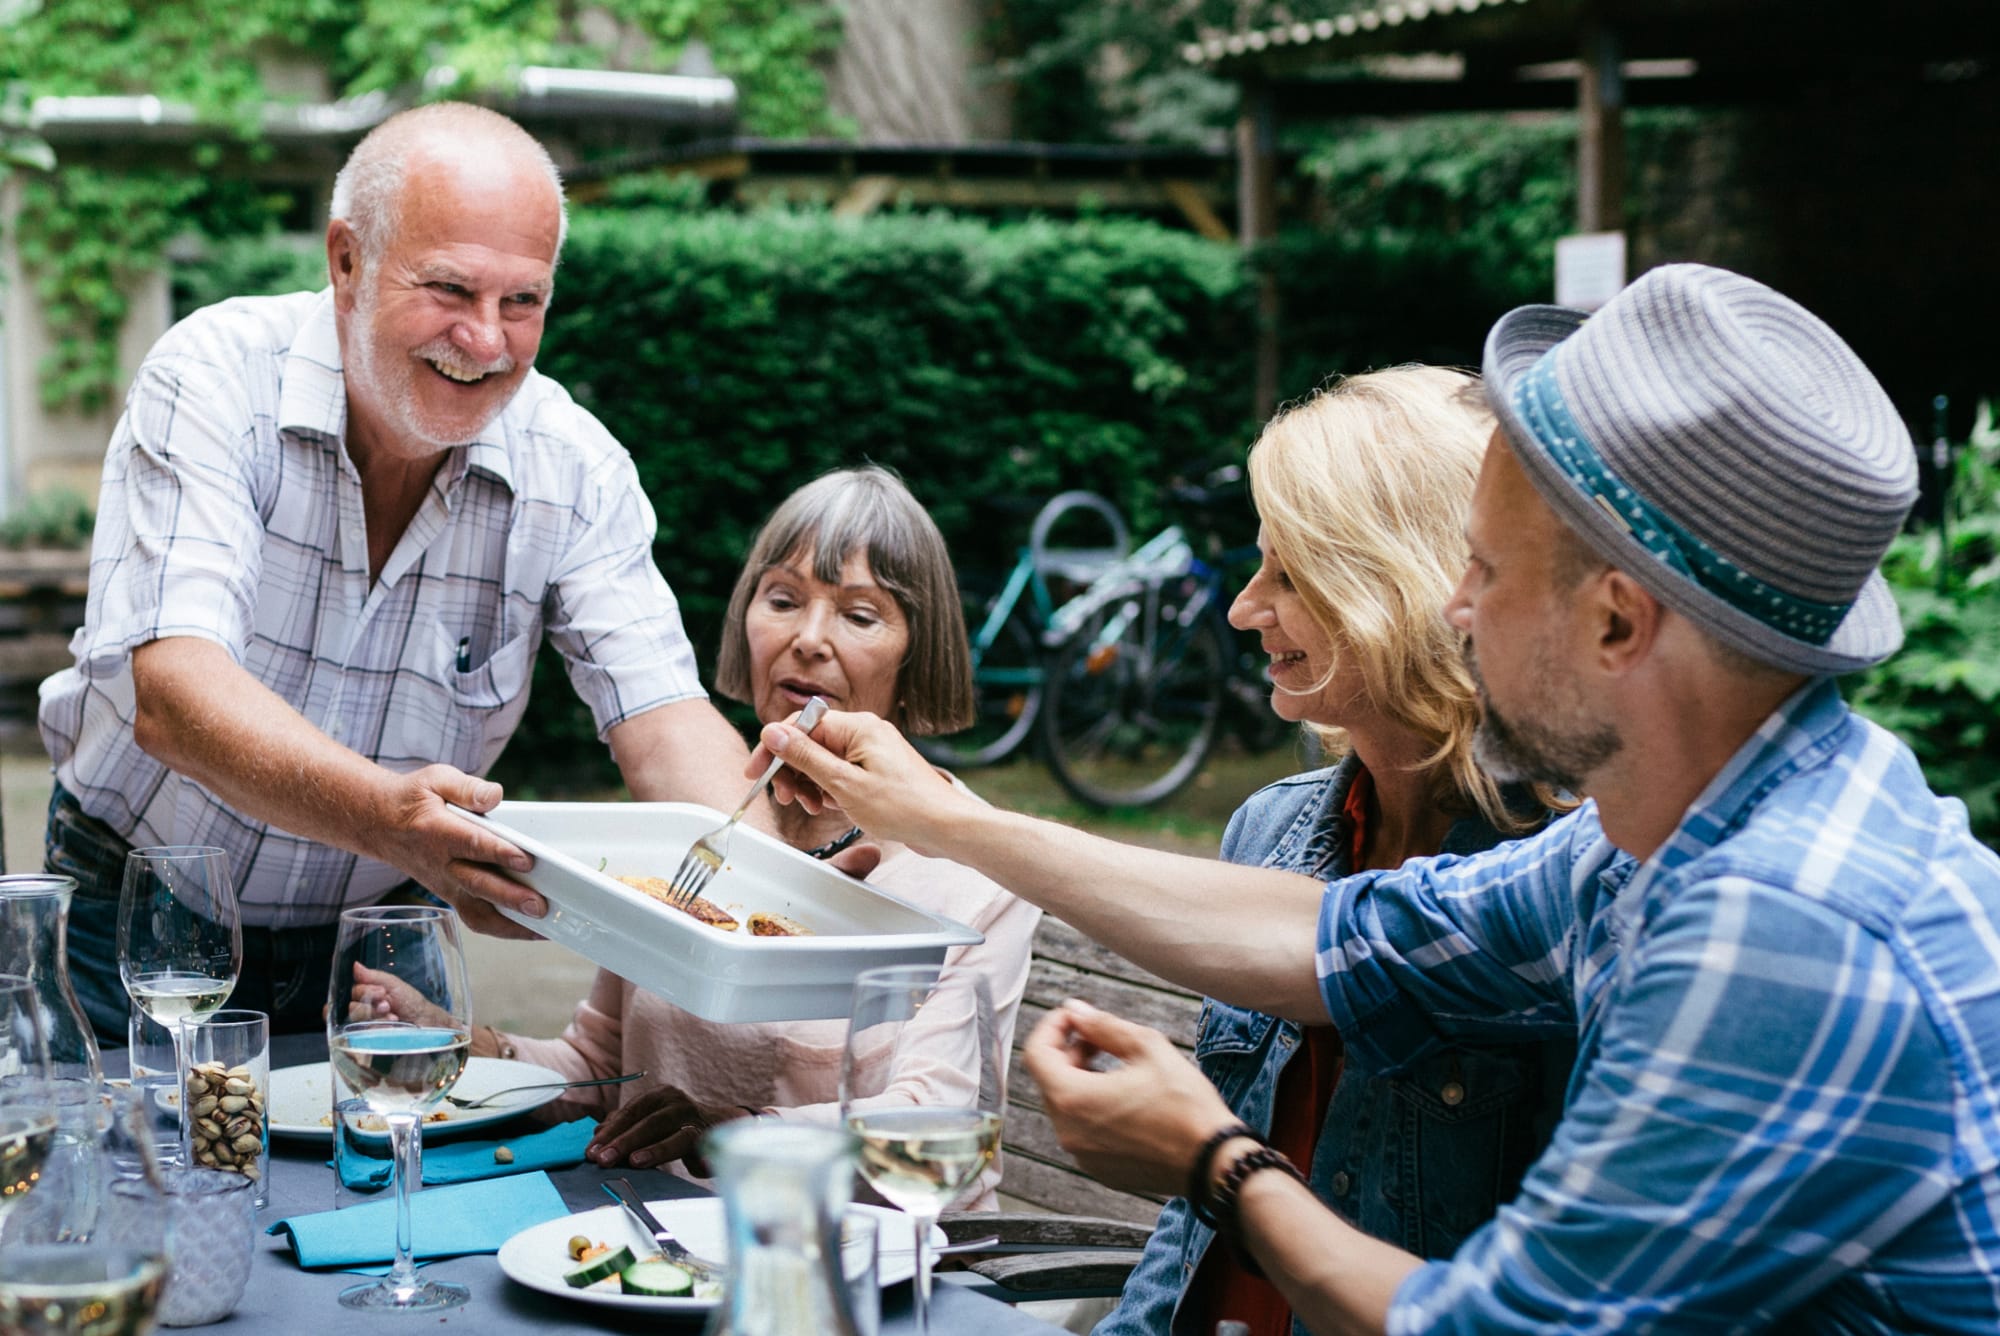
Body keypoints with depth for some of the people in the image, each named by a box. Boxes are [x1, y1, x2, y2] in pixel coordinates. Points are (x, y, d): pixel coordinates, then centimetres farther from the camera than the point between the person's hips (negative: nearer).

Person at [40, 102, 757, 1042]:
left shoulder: (577, 470, -9)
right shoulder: (214, 379, -19)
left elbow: (662, 718, -13)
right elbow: (172, 693, -30)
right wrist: (386, 816, -48)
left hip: (374, 934, 3)